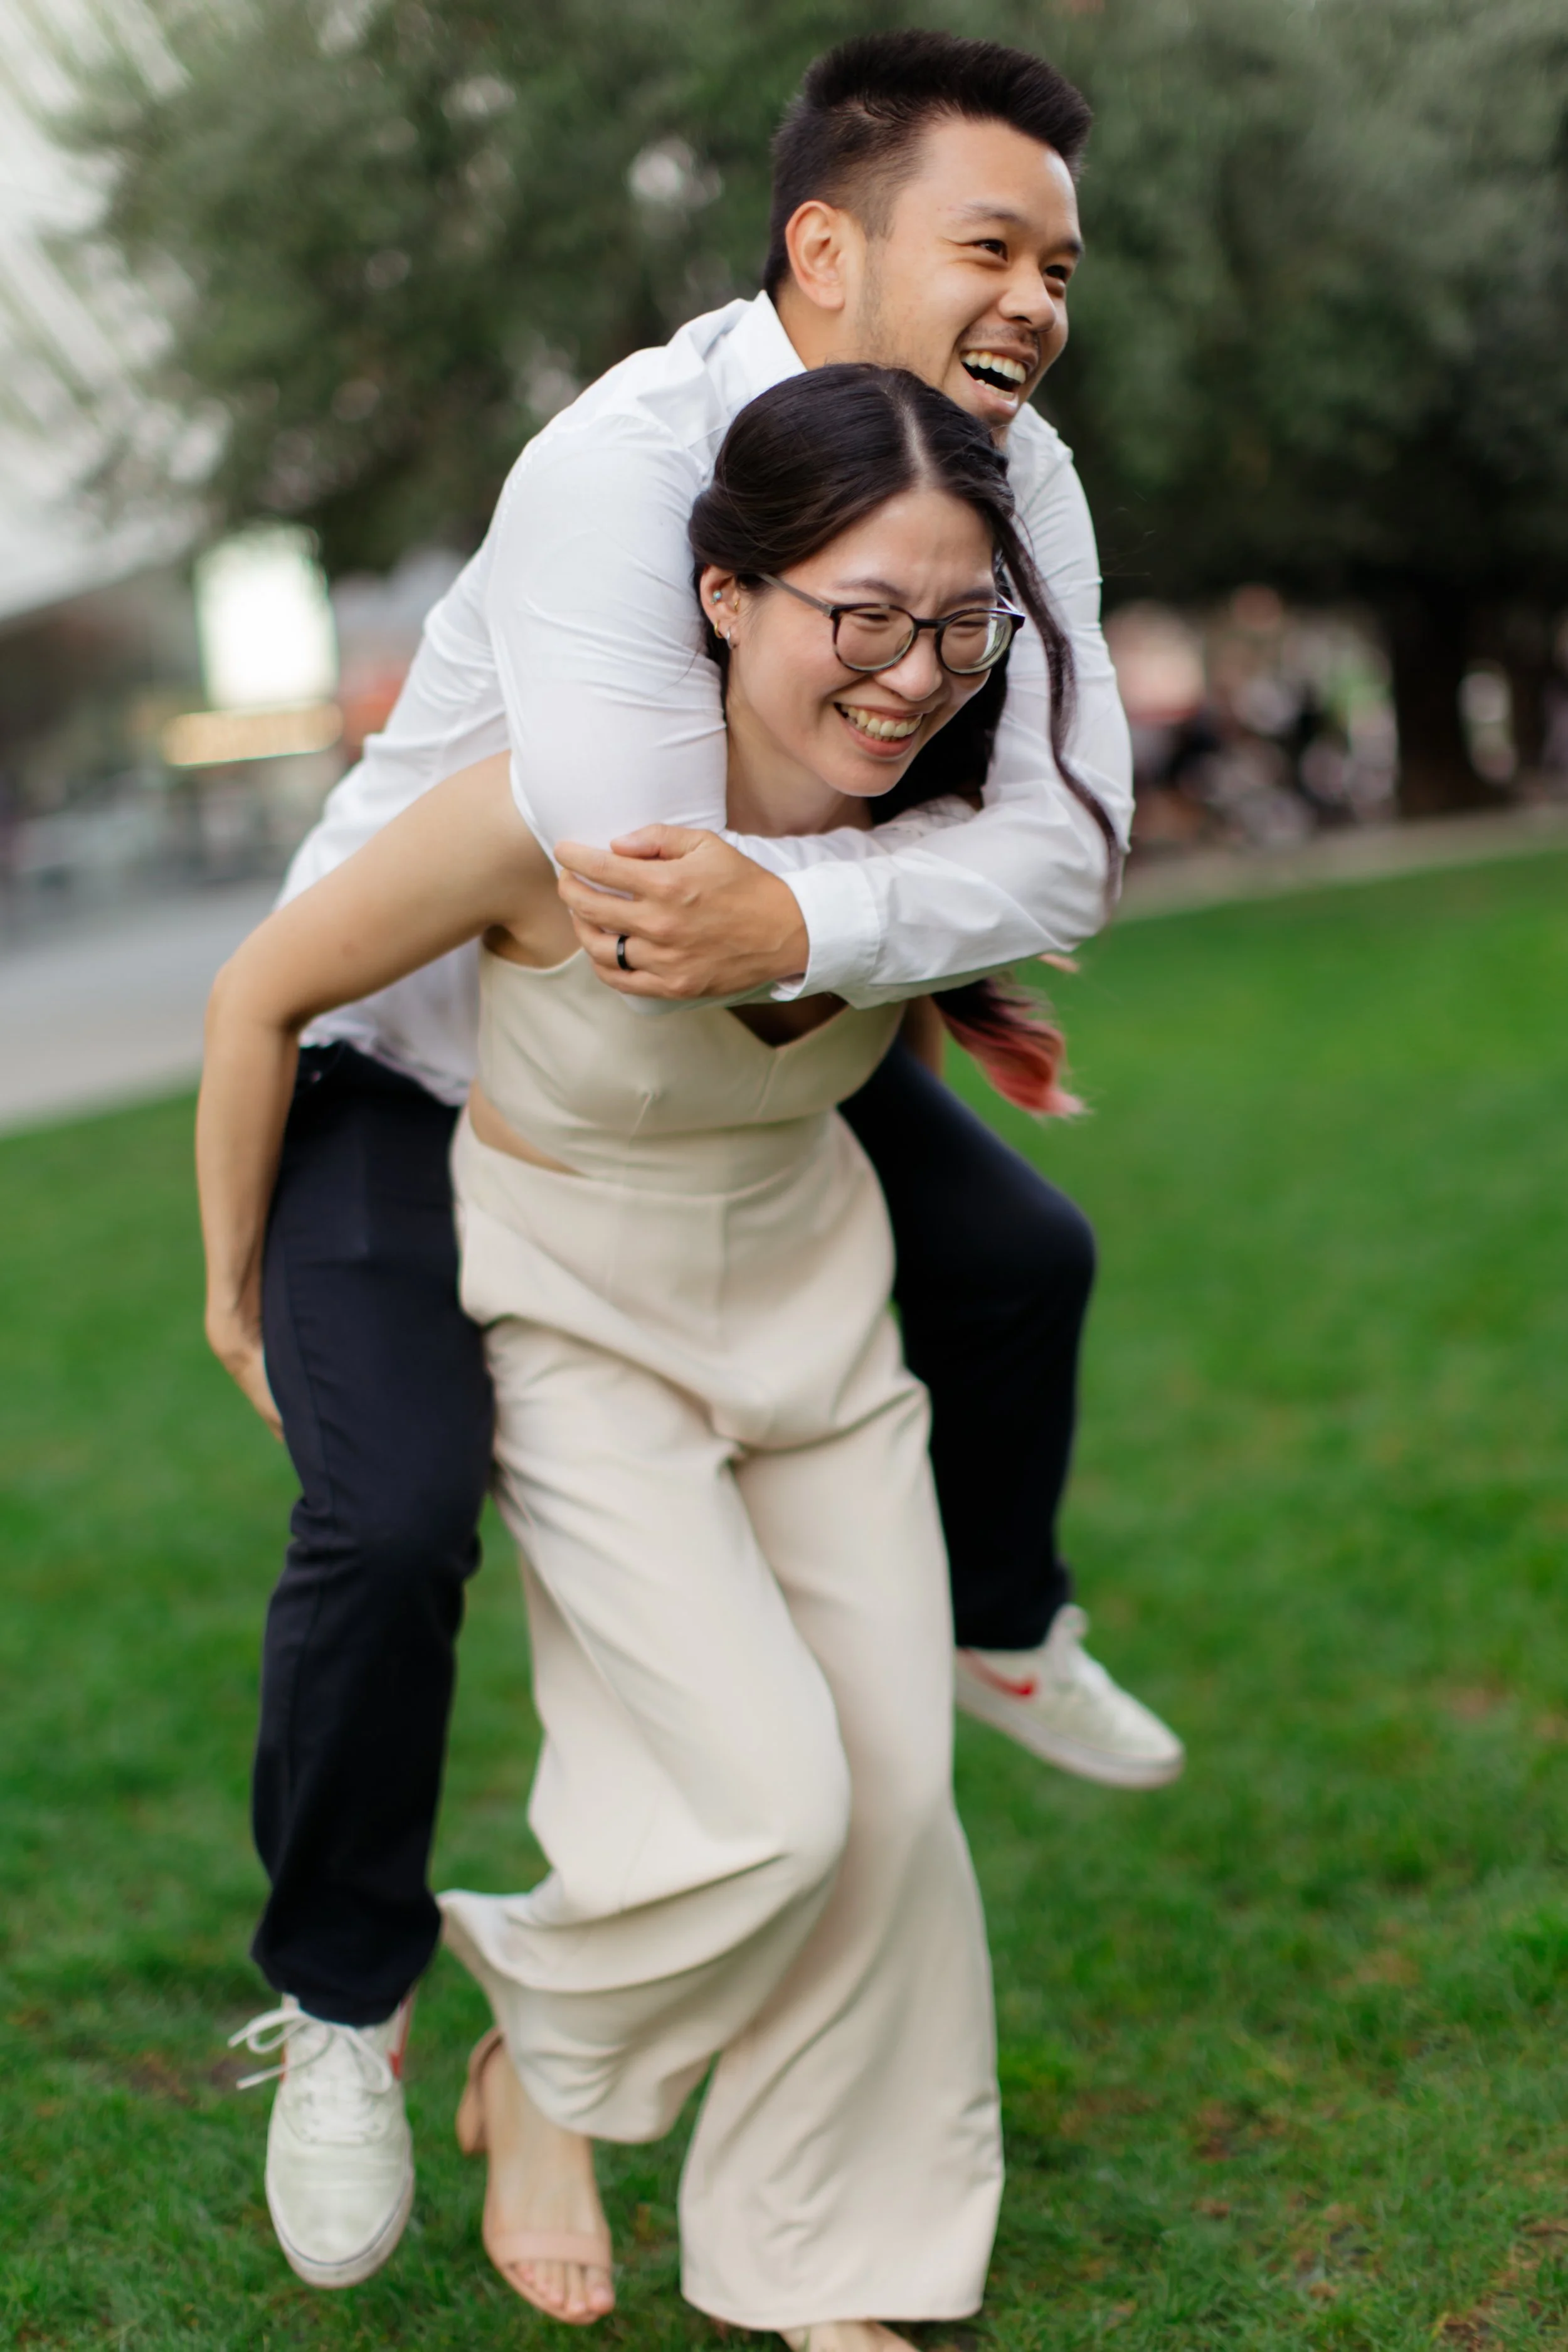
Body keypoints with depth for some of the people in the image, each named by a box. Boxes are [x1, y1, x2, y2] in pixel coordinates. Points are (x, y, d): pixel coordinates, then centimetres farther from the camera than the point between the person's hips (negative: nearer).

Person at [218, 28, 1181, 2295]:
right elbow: (644, 878, -45)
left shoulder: (1015, 478, -14)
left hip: (731, 1052, 7)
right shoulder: (623, 471, -36)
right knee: (393, 1518, -20)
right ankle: (341, 2013, 6)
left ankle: (998, 1633, 42)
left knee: (1014, 1253, 12)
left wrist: (804, 918, -42)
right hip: (411, 1045, -7)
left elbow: (1065, 842, -26)